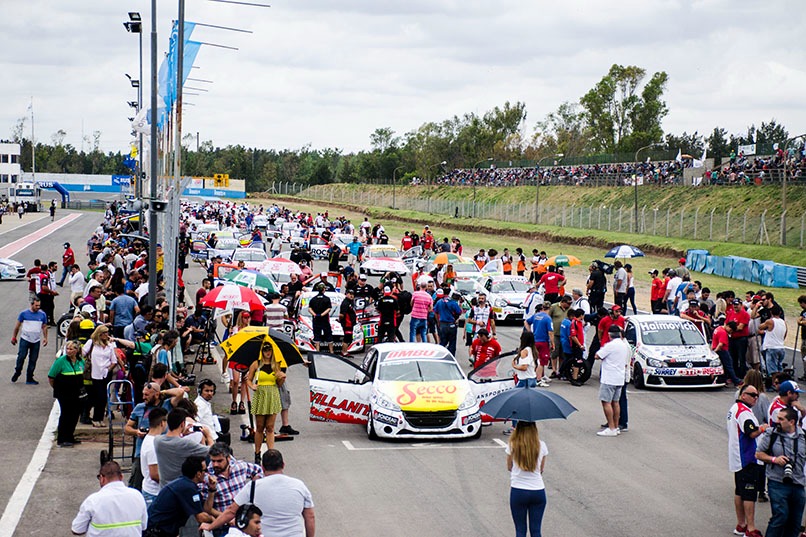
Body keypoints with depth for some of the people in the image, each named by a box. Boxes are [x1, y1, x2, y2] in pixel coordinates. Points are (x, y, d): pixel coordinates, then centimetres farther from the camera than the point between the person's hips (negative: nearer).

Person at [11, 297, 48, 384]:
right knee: (21, 356, -6)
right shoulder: (24, 313, -4)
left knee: (33, 359, 3)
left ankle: (29, 378, 11)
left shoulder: (42, 314, 1)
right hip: (25, 339, -2)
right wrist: (14, 337, 5)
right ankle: (17, 372, 17)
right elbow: (17, 326, 4)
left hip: (36, 341, 2)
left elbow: (44, 327, 11)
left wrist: (45, 338, 4)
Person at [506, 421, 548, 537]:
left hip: (518, 492, -1)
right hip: (538, 492, 1)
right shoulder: (541, 445, -5)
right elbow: (542, 469, 7)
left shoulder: (512, 445, -8)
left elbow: (509, 467, 5)